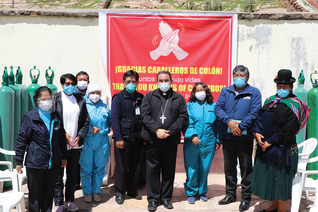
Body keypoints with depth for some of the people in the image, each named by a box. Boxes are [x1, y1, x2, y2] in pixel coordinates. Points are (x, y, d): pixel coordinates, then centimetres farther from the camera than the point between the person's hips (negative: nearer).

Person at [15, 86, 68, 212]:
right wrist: (19, 162, -7)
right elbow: (22, 140, -5)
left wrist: (64, 156, 15)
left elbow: (62, 138, 15)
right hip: (35, 163, -3)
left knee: (49, 193, 14)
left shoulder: (56, 116, 7)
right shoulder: (30, 117, -6)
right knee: (35, 194, 7)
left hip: (53, 163, 4)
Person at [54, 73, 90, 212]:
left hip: (76, 144, 3)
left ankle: (70, 201, 25)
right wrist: (64, 134, -12)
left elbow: (86, 121, 7)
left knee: (72, 174, 12)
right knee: (58, 174, 3)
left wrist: (79, 137, -5)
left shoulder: (80, 100, 8)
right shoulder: (55, 99, -1)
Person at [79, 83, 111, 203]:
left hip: (102, 142, 2)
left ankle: (96, 191, 19)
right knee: (86, 169, 2)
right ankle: (87, 192, 15)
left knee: (99, 168, 7)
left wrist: (99, 131, -2)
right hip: (86, 142, -2)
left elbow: (110, 124, 14)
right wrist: (90, 130, -13)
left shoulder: (105, 107, 11)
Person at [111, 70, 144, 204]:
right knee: (121, 166, 4)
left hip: (137, 138, 4)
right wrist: (118, 138, -13)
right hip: (123, 138, -4)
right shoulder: (118, 98, -2)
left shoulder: (141, 98, 10)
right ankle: (119, 193, 16)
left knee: (135, 166, 11)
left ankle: (132, 191, 25)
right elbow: (115, 119, -7)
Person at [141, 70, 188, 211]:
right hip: (152, 140, -1)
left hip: (171, 141, 1)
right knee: (152, 170, 3)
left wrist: (169, 132, -9)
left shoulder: (179, 98, 9)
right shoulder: (149, 96, 8)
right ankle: (153, 199, 13)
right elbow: (145, 115, -1)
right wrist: (157, 130, -13)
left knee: (169, 170, 8)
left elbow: (183, 117, 1)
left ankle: (166, 198, 20)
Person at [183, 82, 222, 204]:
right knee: (192, 169, 2)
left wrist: (218, 140, 6)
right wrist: (192, 135, -19)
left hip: (208, 143, 2)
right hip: (192, 143, -1)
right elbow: (188, 122, -4)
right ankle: (191, 193, 17)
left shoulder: (213, 106, 10)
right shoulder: (190, 105, 6)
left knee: (205, 169, 9)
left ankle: (202, 192, 26)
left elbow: (217, 124, 11)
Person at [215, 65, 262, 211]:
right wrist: (229, 122, -17)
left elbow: (254, 113, -10)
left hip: (245, 136, -3)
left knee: (246, 168, 4)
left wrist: (240, 127, -18)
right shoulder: (225, 91, 8)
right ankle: (230, 194, 29)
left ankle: (246, 198, 16)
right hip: (227, 136, 3)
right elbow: (218, 108, -2)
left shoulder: (254, 93, -1)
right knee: (229, 166, 14)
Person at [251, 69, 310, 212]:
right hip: (265, 146, 6)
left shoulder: (294, 105, -8)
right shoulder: (270, 101, 12)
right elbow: (260, 116, 6)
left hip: (282, 147, -6)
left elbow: (288, 129, -16)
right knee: (268, 176, 13)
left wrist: (271, 141, -17)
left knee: (281, 178, 2)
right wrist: (257, 132, -12)